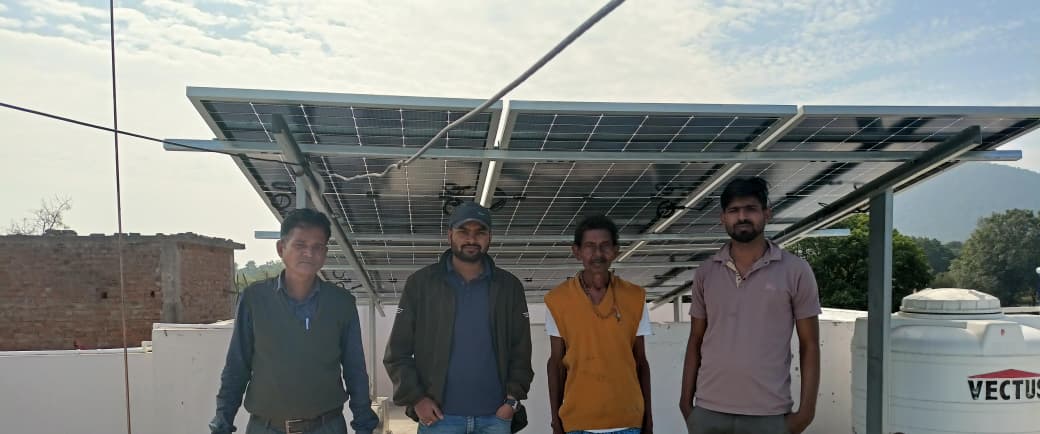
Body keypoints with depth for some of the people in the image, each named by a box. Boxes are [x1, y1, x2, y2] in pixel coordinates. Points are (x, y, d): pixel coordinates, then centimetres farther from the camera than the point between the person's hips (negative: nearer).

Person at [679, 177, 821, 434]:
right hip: (708, 412, 2)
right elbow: (695, 342, 10)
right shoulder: (705, 273, 6)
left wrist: (806, 408, -4)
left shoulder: (796, 271, -1)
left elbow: (809, 345, 1)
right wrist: (686, 400, 5)